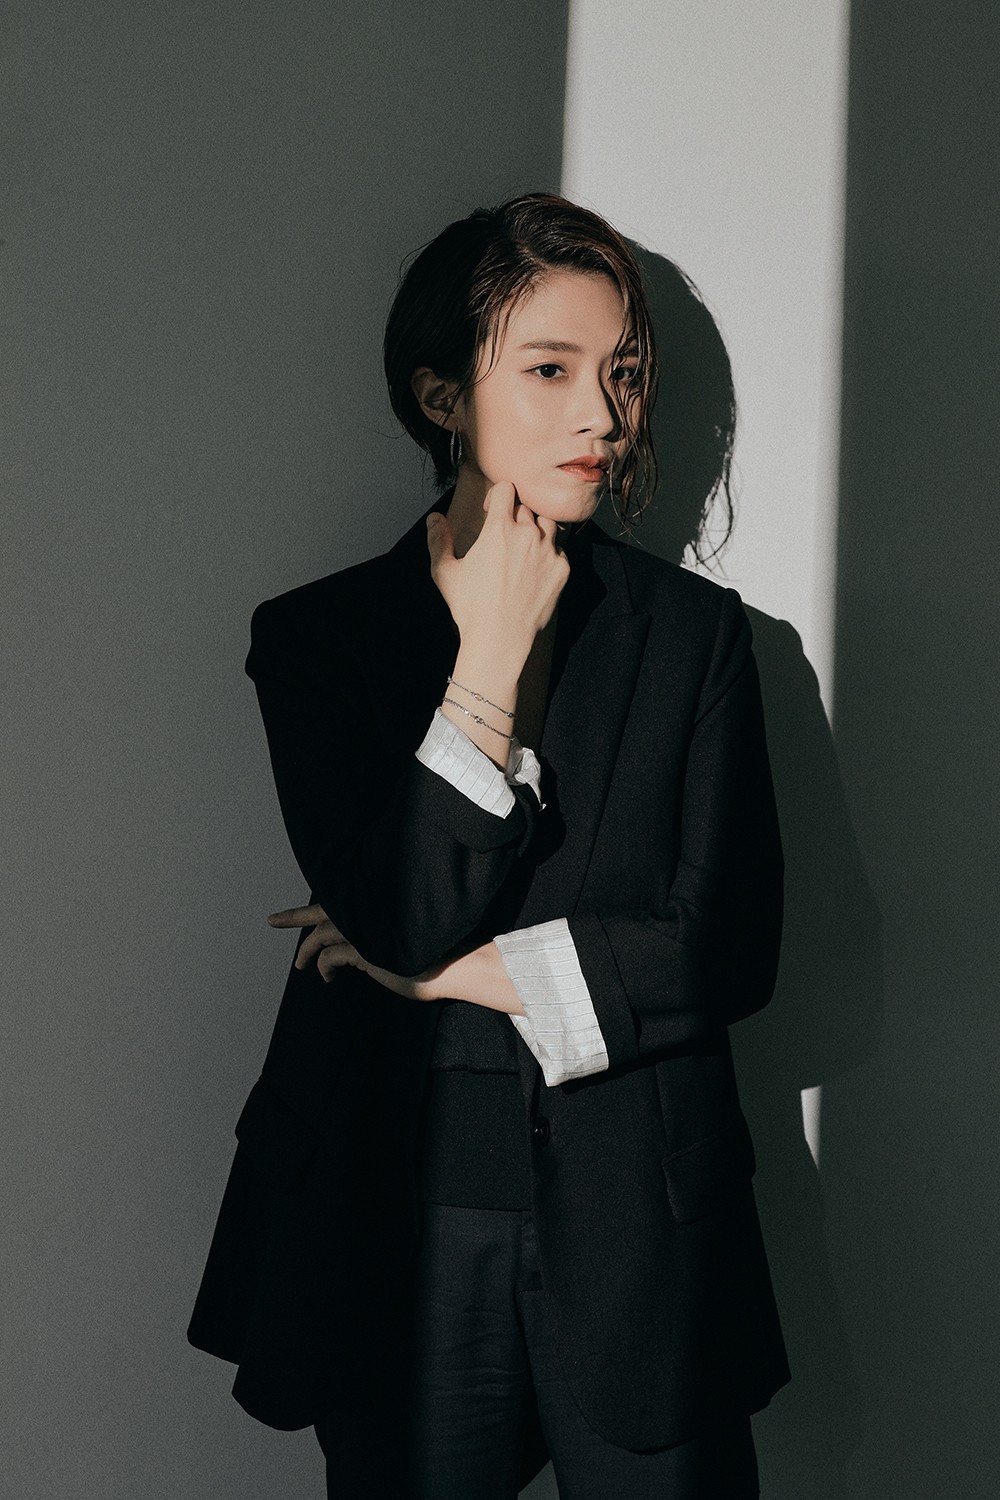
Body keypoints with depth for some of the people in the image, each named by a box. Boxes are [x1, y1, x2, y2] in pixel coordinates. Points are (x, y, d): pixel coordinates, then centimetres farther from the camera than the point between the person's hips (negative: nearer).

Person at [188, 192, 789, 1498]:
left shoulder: (695, 632, 1)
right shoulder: (315, 637, -2)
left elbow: (733, 946, -6)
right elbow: (401, 921, -14)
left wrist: (458, 970, -10)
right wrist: (492, 654, -15)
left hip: (640, 1216, 1)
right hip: (399, 1215, 0)